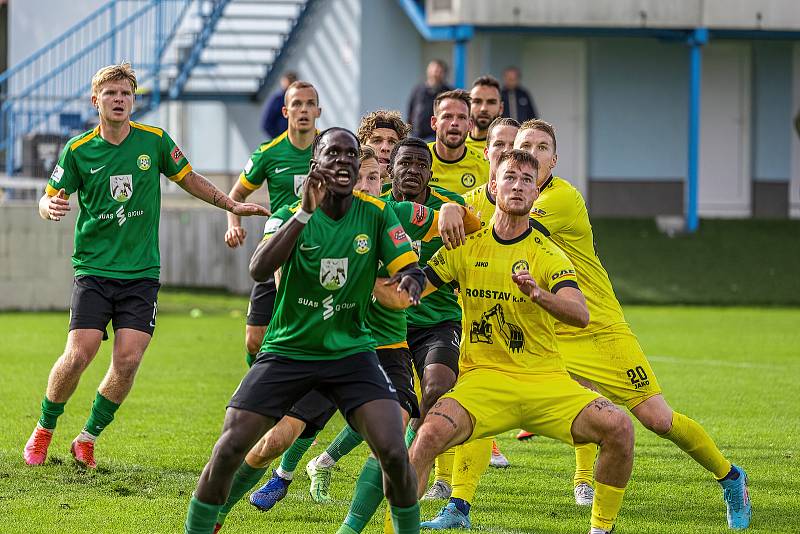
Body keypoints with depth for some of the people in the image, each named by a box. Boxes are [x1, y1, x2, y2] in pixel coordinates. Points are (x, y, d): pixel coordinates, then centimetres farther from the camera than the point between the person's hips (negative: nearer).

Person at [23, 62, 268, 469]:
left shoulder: (155, 141, 1)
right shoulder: (79, 150, -2)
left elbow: (189, 180, 16)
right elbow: (49, 198, 5)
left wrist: (232, 206, 12)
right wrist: (50, 208, -19)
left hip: (141, 273, 1)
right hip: (93, 269, -1)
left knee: (128, 361, -11)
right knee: (78, 355, -13)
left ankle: (88, 438, 9)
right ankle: (44, 429, 10)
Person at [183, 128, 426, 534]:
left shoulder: (376, 215, -4)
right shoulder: (289, 216, -10)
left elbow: (410, 269, -5)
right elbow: (258, 269, -27)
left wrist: (409, 283, -30)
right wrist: (305, 213, -34)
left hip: (350, 352, 1)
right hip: (287, 351, -1)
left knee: (394, 454, -16)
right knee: (228, 450, -10)